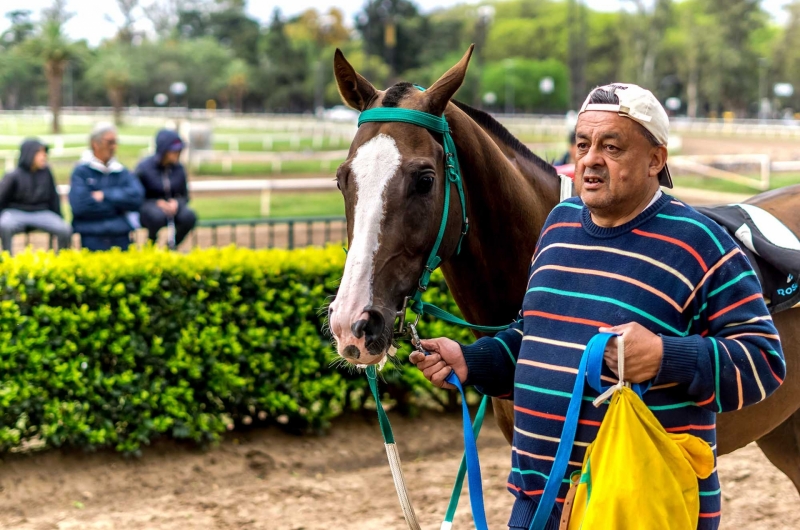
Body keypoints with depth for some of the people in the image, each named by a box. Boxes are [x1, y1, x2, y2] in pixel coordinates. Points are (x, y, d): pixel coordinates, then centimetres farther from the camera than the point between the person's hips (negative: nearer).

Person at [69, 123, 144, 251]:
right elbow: (80, 205, -13)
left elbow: (137, 197, -4)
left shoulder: (122, 172, 11)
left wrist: (105, 195, -9)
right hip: (91, 236, -3)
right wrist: (119, 203, -4)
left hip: (120, 237, 3)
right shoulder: (81, 171, -1)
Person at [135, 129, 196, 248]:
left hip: (171, 206, 4)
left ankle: (171, 247, -3)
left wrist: (176, 203, -14)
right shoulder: (144, 168, -12)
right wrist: (157, 202, -21)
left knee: (189, 216, -29)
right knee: (157, 215, -41)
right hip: (148, 206, -4)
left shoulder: (178, 168, 1)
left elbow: (185, 196, 11)